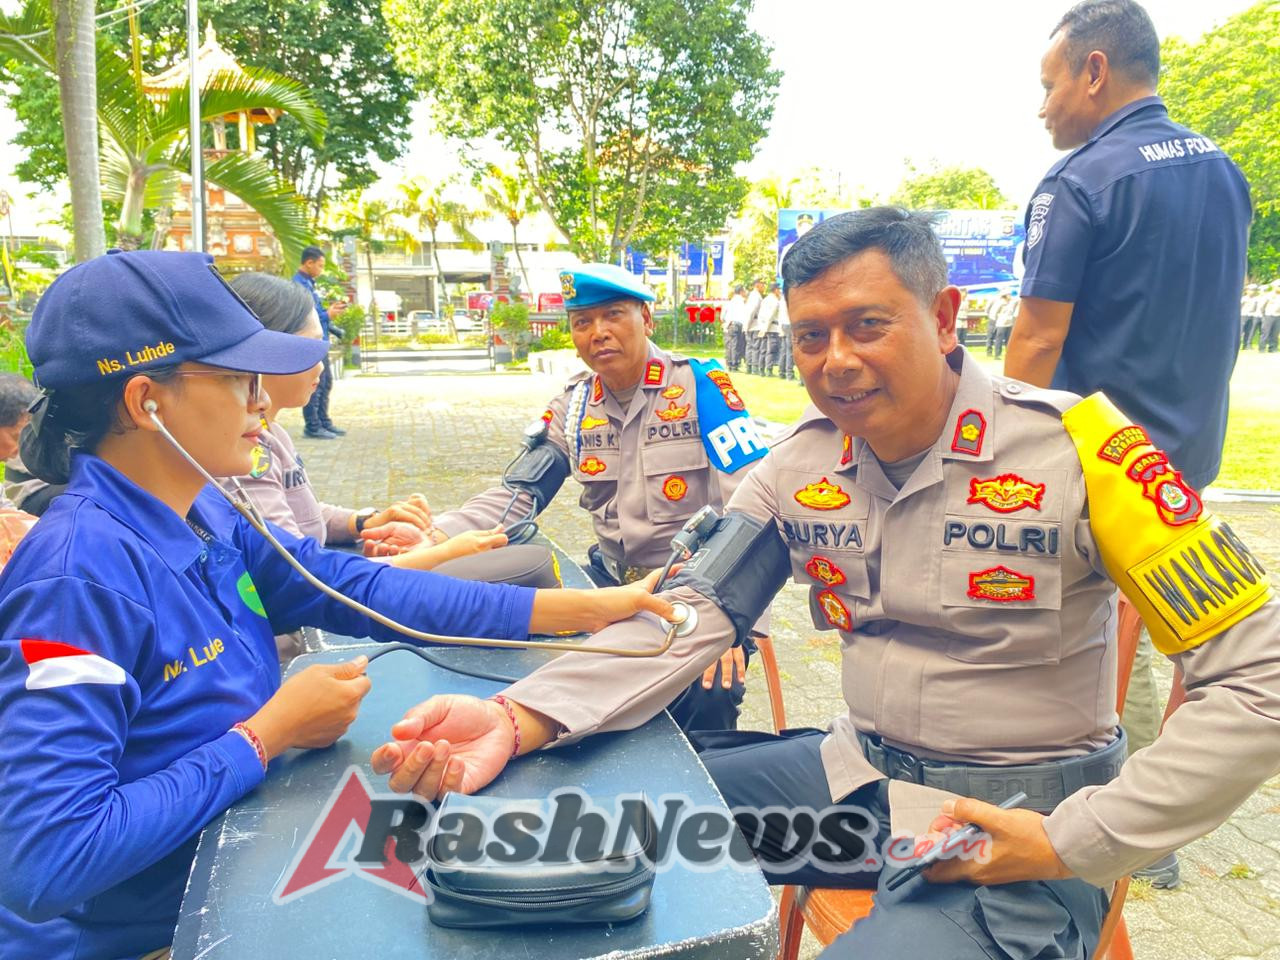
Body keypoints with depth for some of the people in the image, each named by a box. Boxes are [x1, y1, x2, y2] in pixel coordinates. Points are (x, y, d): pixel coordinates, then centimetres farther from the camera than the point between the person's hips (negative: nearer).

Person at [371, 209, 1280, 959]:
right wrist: (518, 718, -22)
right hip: (859, 773, 5)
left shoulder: (1074, 444, -17)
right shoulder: (801, 463, -2)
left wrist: (1073, 844, -18)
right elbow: (692, 613, -7)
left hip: (1010, 826, -4)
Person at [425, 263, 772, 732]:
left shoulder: (700, 385, -10)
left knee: (707, 695, -29)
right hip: (614, 583, 5)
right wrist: (435, 536, -13)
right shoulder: (573, 406, 6)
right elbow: (515, 496, 5)